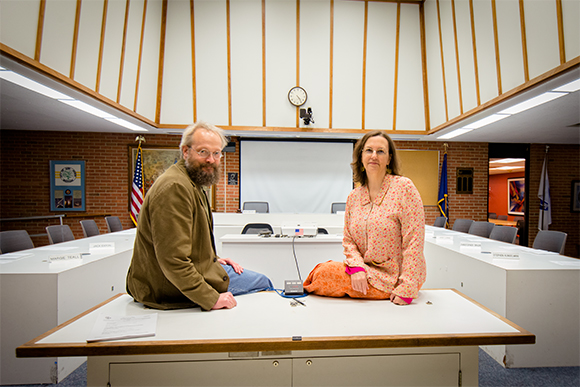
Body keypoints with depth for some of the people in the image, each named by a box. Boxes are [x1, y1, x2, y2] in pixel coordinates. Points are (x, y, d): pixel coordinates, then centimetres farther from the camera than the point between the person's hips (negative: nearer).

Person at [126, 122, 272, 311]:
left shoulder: (192, 184, 11)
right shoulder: (175, 188, -26)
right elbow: (173, 258, -30)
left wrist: (214, 259, 12)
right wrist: (211, 298, -27)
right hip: (172, 289, -10)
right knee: (262, 281, -2)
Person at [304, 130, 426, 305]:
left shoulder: (403, 187, -11)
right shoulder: (354, 197, 5)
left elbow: (413, 241, -15)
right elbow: (348, 240, 5)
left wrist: (406, 288, -19)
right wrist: (357, 267, -15)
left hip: (392, 278, -5)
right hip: (367, 271, 5)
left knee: (324, 273, -19)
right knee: (323, 270, -18)